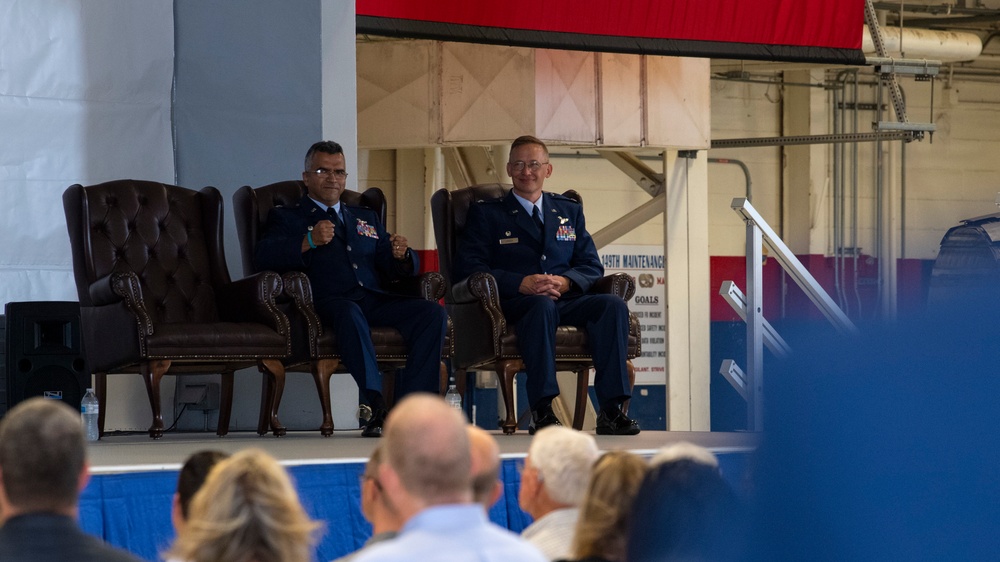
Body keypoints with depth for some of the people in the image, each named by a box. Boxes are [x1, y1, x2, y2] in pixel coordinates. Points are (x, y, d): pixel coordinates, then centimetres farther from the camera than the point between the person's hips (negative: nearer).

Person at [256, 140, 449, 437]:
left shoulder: (366, 218, 32)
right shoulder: (286, 217, 18)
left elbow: (397, 270, 25)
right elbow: (265, 256, -2)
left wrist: (401, 255, -1)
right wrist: (308, 242, -19)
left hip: (374, 299, 5)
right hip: (330, 301, -5)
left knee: (434, 313, -22)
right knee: (349, 313, -40)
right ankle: (378, 407, -47)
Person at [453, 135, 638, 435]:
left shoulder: (569, 211, 24)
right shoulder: (486, 213, 13)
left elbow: (592, 265, 15)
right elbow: (468, 267, -2)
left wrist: (565, 282, -10)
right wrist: (521, 284, -16)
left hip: (566, 298, 4)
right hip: (514, 303, -4)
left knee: (613, 305, -27)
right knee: (542, 306, -39)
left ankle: (611, 409, -34)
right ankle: (541, 410, -45)